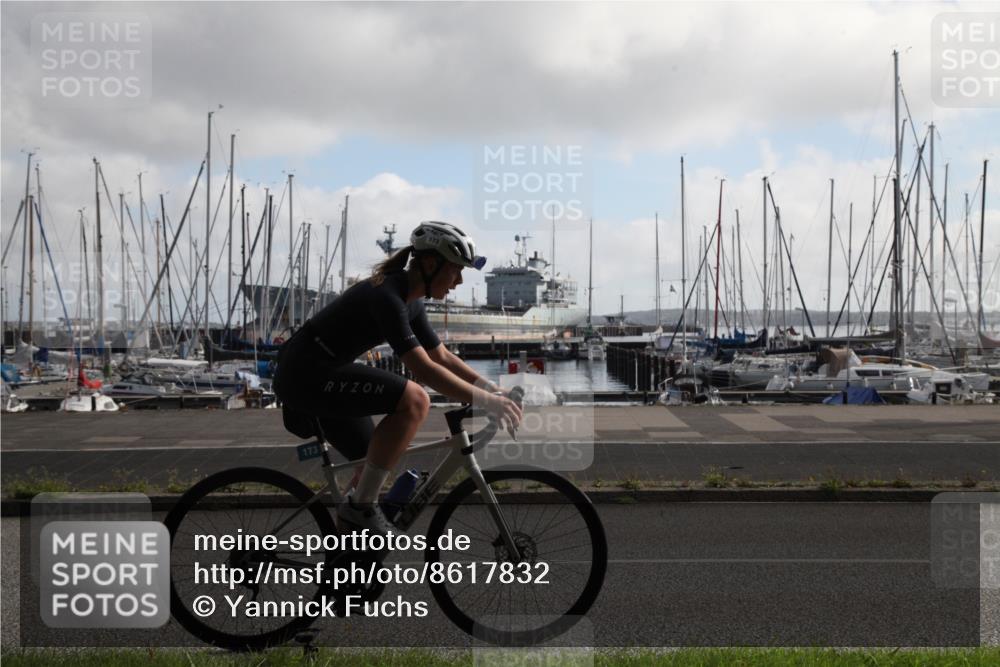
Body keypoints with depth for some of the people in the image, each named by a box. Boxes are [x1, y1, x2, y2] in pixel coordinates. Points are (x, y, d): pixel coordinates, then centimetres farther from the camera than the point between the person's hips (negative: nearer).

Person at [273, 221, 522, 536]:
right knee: (414, 400, -23)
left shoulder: (410, 300, 8)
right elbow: (424, 369, -28)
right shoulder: (386, 296, -22)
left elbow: (442, 357, 16)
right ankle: (360, 507, -15)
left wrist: (494, 389, 7)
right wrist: (486, 400, -26)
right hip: (306, 373, -10)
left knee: (377, 463, 12)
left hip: (319, 376, 10)